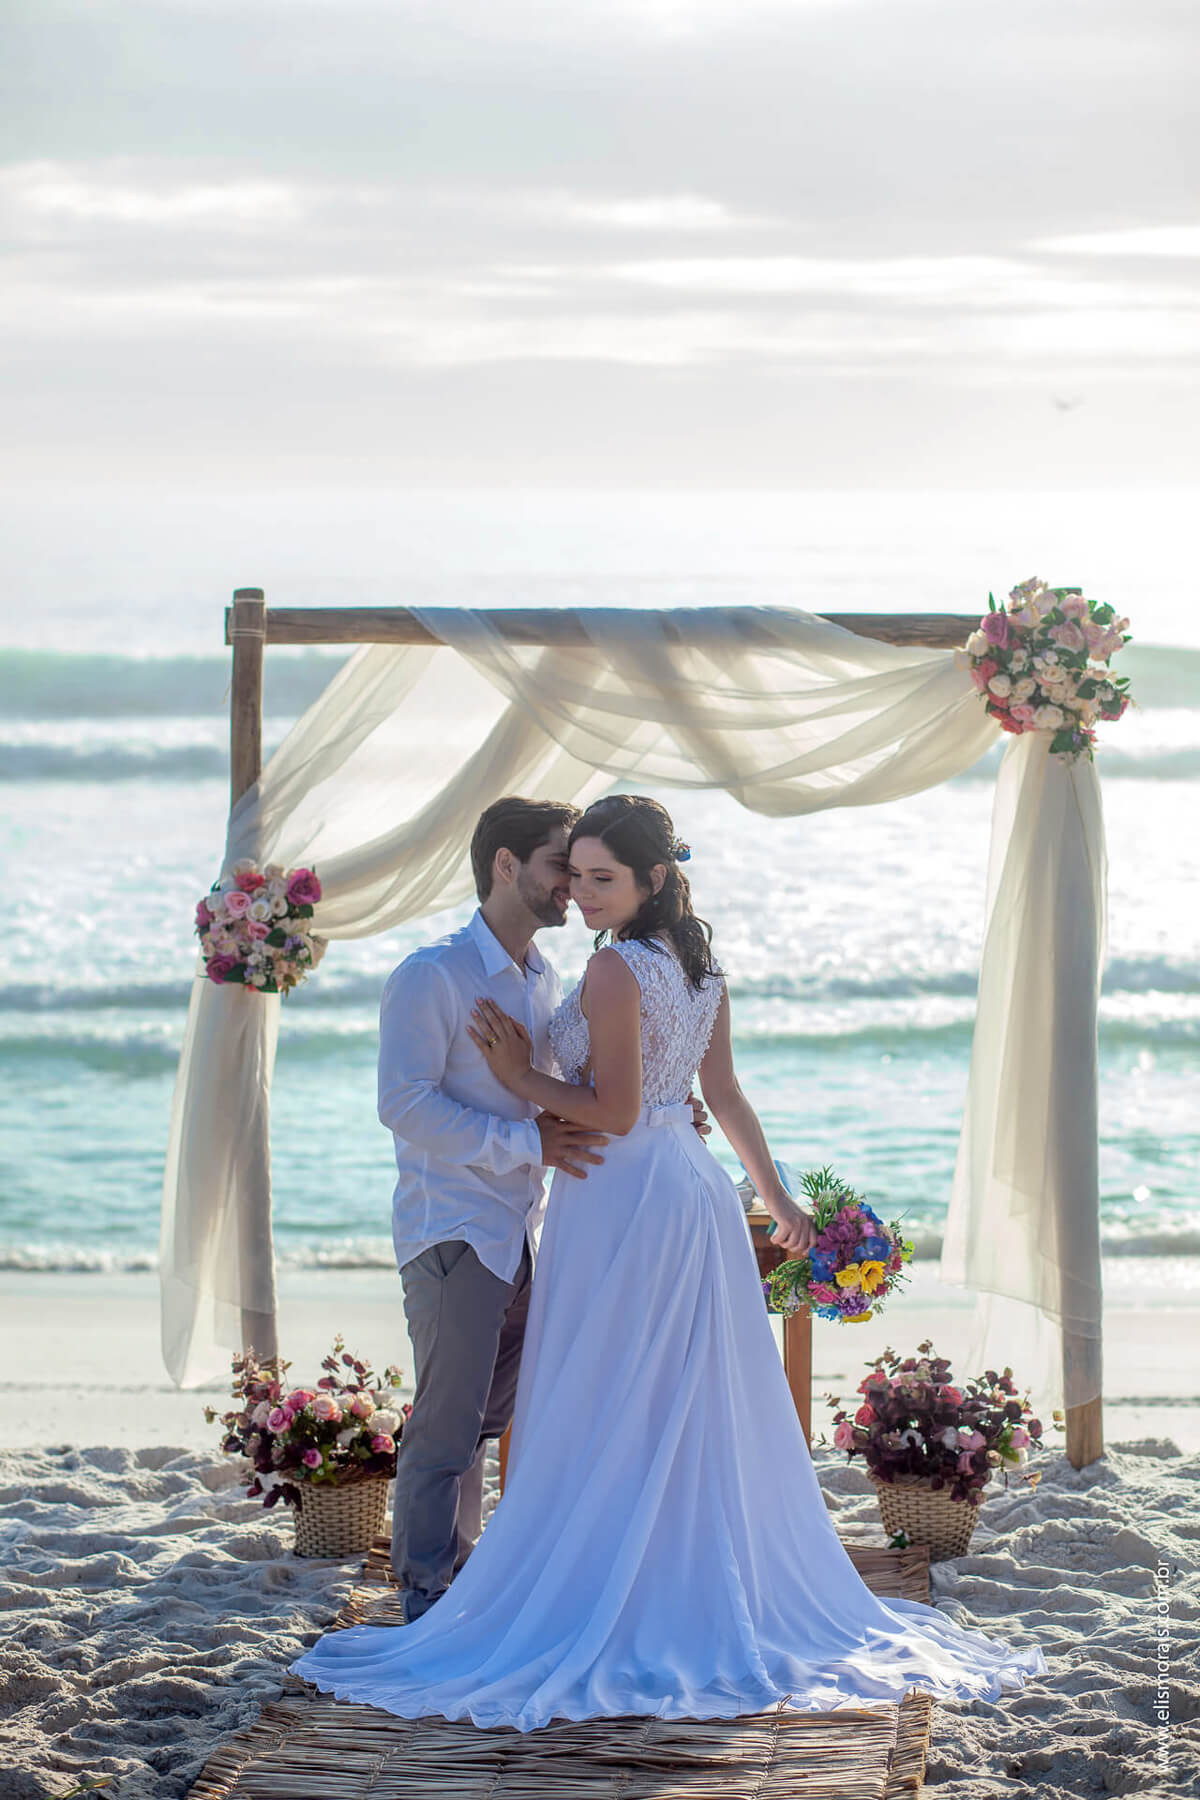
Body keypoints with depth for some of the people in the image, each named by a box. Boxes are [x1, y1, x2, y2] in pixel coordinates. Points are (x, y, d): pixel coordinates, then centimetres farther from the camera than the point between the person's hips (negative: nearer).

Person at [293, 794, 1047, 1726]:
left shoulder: (618, 969, -17)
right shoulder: (702, 962, 8)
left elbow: (614, 1113, -18)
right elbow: (725, 1093, 13)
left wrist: (523, 1076, -7)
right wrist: (776, 1195, 20)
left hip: (622, 1203, -9)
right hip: (695, 1192, 9)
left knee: (606, 1425, -2)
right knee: (702, 1420, 13)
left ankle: (599, 1620, 2)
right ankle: (721, 1607, 19)